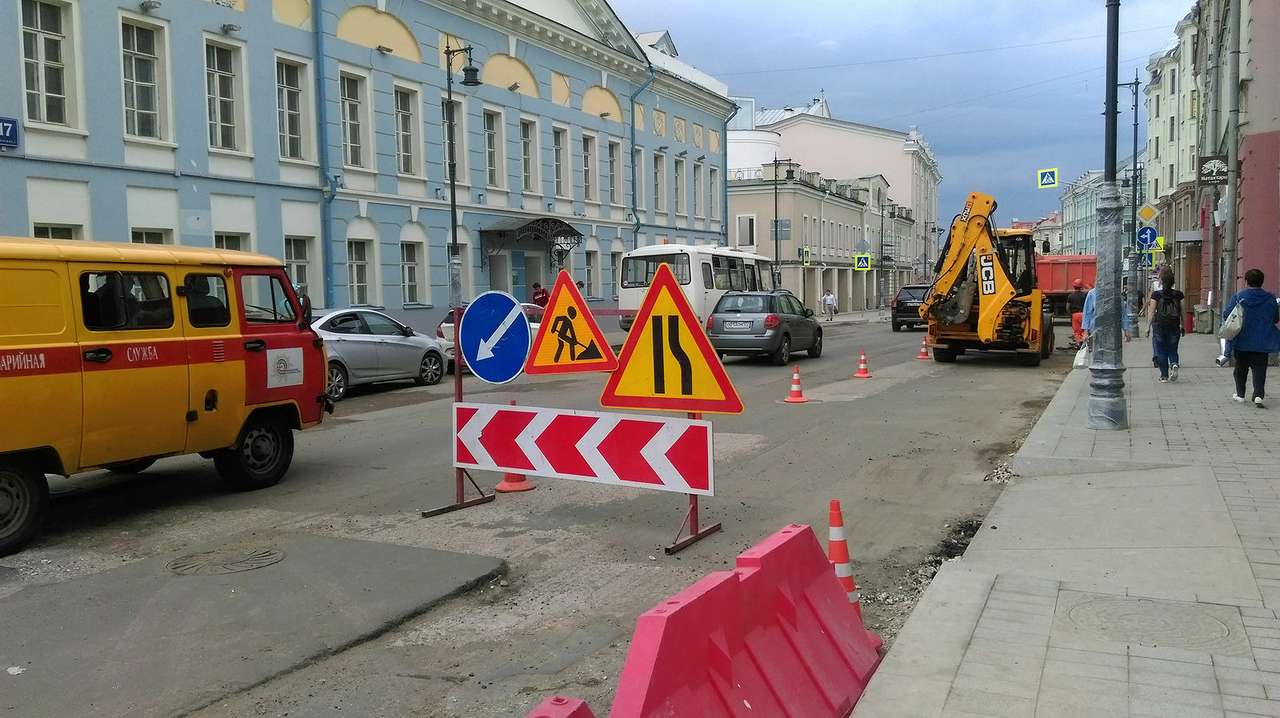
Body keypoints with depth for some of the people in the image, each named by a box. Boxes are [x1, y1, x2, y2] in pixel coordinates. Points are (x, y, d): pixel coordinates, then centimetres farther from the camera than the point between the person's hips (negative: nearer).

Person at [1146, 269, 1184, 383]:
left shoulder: (1156, 294, -7)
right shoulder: (1178, 295, 0)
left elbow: (1152, 312, -7)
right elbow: (1181, 312, 4)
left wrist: (1148, 326, -2)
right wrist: (1182, 326, 13)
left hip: (1159, 326, -2)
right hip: (1174, 326, 2)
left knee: (1161, 352, 6)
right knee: (1172, 350, 15)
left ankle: (1164, 375, 7)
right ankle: (1174, 364, -13)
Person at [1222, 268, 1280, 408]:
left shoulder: (1238, 297, -9)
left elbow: (1226, 314, -10)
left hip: (1241, 340, -1)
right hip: (1262, 342, 1)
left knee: (1241, 367, 14)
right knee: (1259, 368, 2)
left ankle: (1240, 394, 22)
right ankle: (1258, 395, -14)